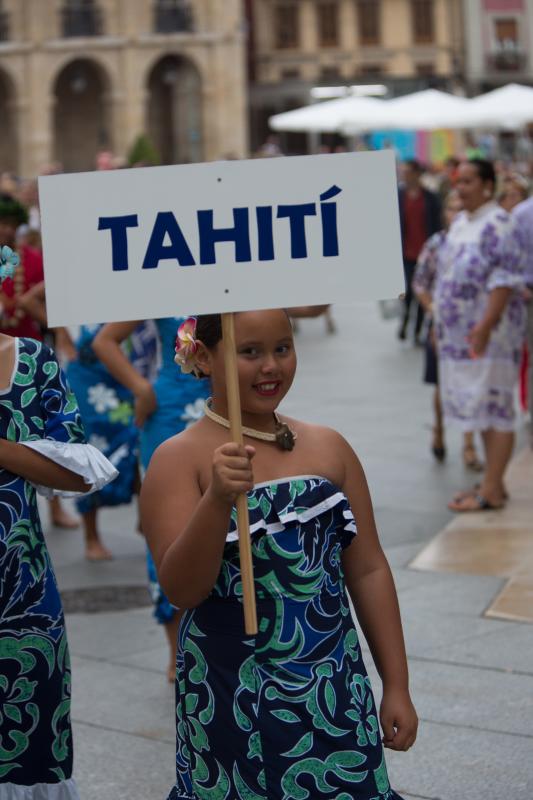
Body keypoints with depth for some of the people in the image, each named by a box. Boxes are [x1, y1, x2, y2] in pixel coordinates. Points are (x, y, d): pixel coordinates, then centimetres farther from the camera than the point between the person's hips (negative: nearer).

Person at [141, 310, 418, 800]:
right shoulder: (180, 459, -8)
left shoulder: (329, 447, 3)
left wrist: (397, 686, 8)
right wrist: (218, 499, -32)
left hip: (336, 692, 3)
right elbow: (182, 589, -17)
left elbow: (368, 570, 8)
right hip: (232, 699, -3)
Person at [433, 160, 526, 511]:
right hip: (461, 334, 9)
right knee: (484, 408, 14)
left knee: (495, 410, -5)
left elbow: (506, 281, -21)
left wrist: (485, 325, -26)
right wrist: (441, 324, 20)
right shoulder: (460, 224, 14)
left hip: (490, 334, -9)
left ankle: (491, 491, -2)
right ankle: (492, 483, 22)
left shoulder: (498, 225, -14)